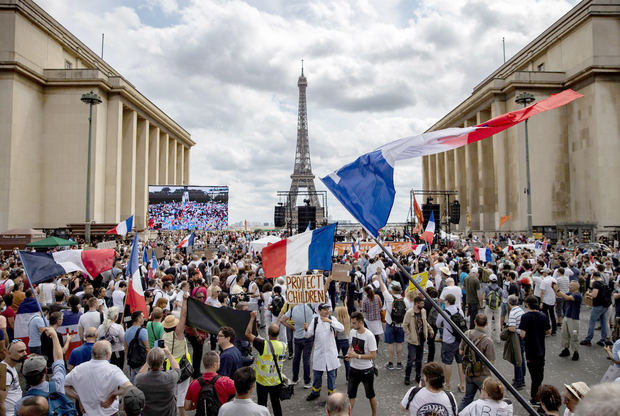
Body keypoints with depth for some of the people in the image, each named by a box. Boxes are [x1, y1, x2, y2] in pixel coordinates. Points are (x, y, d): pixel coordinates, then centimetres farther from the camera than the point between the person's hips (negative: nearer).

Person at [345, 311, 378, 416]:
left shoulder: (369, 336, -23)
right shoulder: (352, 332, -4)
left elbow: (373, 355, -22)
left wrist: (357, 356, -26)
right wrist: (348, 354, -8)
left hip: (366, 370, -5)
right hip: (353, 369, 5)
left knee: (371, 395, 15)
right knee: (351, 394, 11)